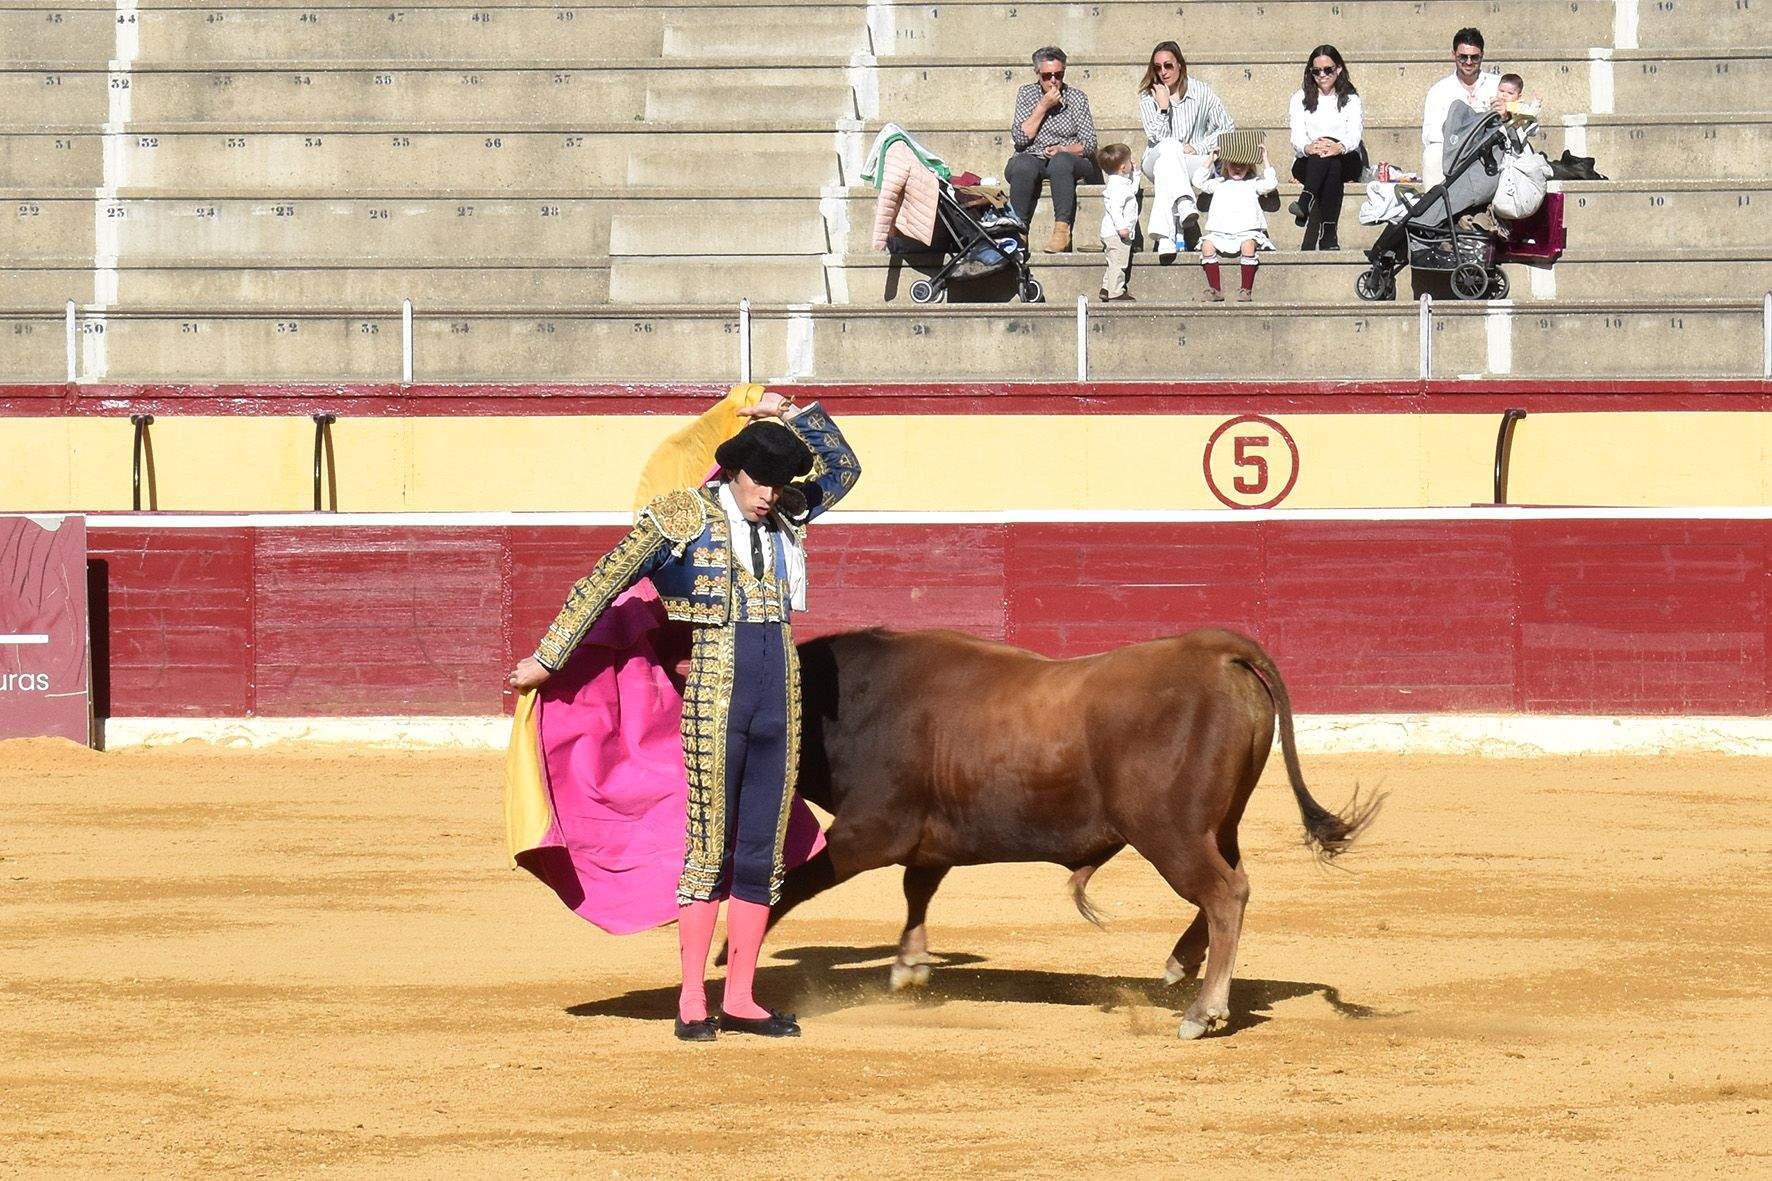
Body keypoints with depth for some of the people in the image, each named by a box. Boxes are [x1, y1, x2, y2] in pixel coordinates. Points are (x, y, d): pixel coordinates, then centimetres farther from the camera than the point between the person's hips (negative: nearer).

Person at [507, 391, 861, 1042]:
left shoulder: (786, 514, 11)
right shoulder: (680, 517, -4)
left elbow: (843, 468, 22)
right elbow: (599, 585, -2)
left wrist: (793, 414, 8)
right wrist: (546, 659, -1)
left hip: (780, 696, 5)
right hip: (714, 700, -5)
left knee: (761, 853, 5)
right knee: (710, 849, -3)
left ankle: (739, 1000, 11)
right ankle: (691, 1002, 3)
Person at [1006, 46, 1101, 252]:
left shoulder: (1077, 98, 8)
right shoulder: (1026, 95, 9)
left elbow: (1089, 145, 2)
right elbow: (1019, 139, -3)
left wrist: (1063, 150, -17)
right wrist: (1043, 106, -8)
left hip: (1070, 160, -1)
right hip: (1031, 159, 1)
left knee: (1060, 162, -37)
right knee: (1023, 166, -36)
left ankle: (1061, 230, -43)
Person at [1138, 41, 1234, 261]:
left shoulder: (1201, 92, 0)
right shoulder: (1148, 96, 0)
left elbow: (1228, 128, 3)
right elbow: (1157, 137, -10)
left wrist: (1198, 148, -8)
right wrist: (1163, 107, -19)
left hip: (1195, 163, 0)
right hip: (1155, 161, 0)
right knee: (1169, 146, -35)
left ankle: (1165, 237, -46)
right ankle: (1185, 205, -56)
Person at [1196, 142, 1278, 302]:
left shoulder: (1253, 184, 20)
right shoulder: (1219, 184, 25)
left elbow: (1271, 183, 6)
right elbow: (1202, 183, 14)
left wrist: (1265, 159, 7)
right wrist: (1210, 160, 10)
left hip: (1246, 231, -2)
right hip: (1219, 233, 2)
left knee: (1248, 245, -35)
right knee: (1207, 245, -27)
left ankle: (1246, 289, -29)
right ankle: (1215, 289, -24)